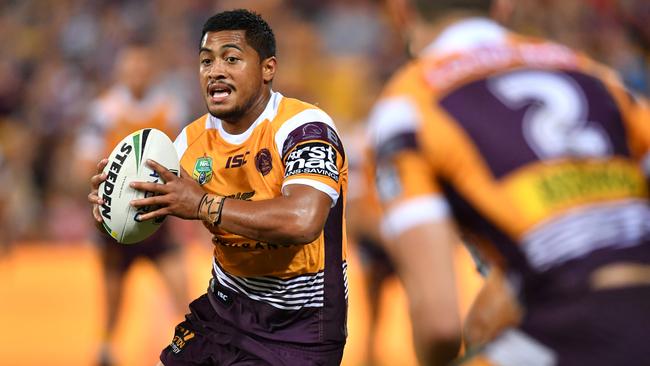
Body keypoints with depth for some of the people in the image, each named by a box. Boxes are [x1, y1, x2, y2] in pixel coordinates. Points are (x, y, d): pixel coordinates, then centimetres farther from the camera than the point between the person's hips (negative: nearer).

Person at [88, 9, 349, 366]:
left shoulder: (304, 127, -18)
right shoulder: (194, 139, 3)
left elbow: (302, 221, -35)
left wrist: (202, 205, -29)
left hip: (297, 327, -7)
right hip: (224, 306, 7)